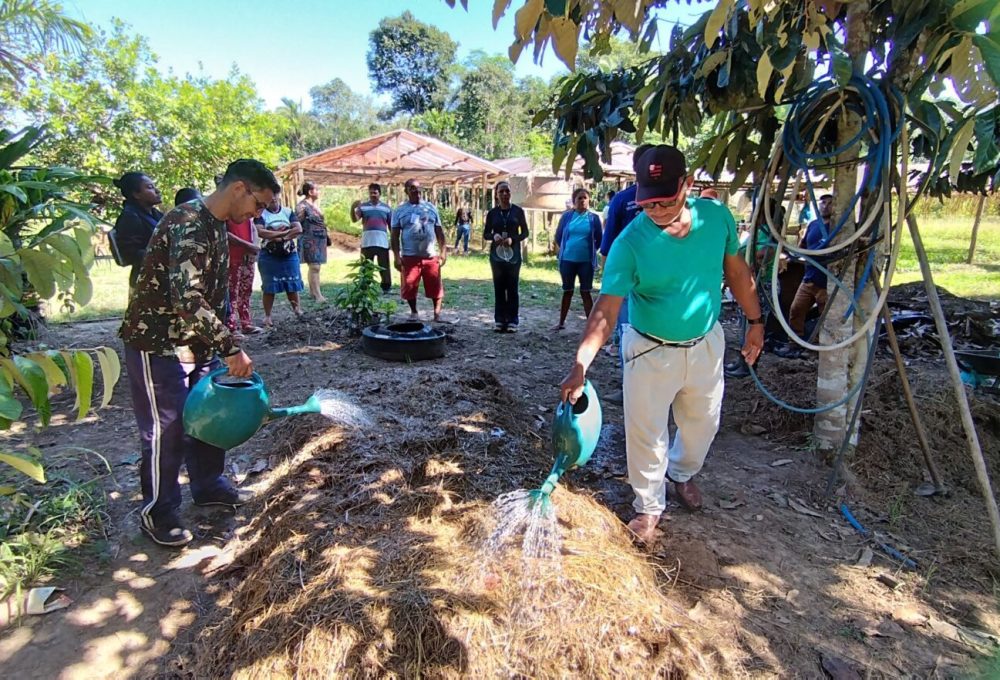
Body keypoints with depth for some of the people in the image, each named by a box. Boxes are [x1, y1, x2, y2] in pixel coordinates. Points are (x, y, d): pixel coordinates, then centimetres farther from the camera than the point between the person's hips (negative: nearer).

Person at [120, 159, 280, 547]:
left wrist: (219, 346, 17)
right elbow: (186, 299, -33)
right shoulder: (188, 224, -24)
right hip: (157, 343, -9)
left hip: (195, 342, 9)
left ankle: (209, 487, 34)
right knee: (166, 429, 1)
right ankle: (156, 512, 19)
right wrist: (231, 348, -30)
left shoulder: (218, 226, 8)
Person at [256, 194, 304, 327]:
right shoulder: (261, 214, -2)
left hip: (289, 255, 2)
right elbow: (260, 232, -18)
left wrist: (281, 237, -16)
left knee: (292, 284, 5)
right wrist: (284, 232, -16)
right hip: (269, 256, -2)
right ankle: (267, 316, 9)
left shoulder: (288, 212, 7)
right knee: (269, 287, 1)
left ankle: (297, 309, 20)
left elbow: (298, 229, -6)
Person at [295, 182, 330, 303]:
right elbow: (297, 224, -14)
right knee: (314, 267, -11)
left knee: (314, 266, 13)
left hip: (319, 240, 9)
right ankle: (318, 295, -11)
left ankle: (312, 292, 21)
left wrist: (326, 234, 20)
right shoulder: (302, 206, -12)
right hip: (310, 241, -9)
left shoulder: (315, 204, 16)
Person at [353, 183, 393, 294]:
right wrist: (353, 208, -27)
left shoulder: (386, 208, 11)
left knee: (384, 266, 3)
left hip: (382, 242, 0)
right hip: (367, 242, 0)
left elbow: (391, 226, 13)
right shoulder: (363, 206, 7)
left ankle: (386, 287, 10)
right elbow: (355, 219, -8)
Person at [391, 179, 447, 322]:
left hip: (431, 256, 1)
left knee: (435, 286, 1)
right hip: (410, 256, -1)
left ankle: (437, 312, 12)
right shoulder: (400, 210, 5)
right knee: (409, 286, 2)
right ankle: (413, 312, 21)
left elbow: (439, 232, 11)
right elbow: (395, 235, 1)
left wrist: (443, 251, 3)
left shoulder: (431, 207, 11)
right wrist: (396, 256, -7)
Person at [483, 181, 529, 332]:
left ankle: (512, 321, 5)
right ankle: (499, 320, 10)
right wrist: (493, 236, -13)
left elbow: (525, 232, 5)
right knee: (499, 288, 4)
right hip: (497, 254, 1)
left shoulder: (518, 211, 1)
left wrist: (513, 239, -13)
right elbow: (485, 234, 9)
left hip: (513, 254, -1)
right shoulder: (492, 212, 4)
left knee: (512, 288, 0)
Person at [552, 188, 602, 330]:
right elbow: (558, 236, 10)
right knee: (567, 291, 11)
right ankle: (561, 322, 21)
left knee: (585, 292, 4)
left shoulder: (594, 217, 0)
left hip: (586, 261, -1)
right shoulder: (567, 216, 1)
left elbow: (599, 239, 7)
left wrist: (591, 250, 7)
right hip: (567, 260, 1)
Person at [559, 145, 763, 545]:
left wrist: (755, 321, 9)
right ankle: (649, 505, 31)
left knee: (703, 422, 23)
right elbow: (606, 310, -30)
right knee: (646, 433, 6)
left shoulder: (717, 216, -13)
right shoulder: (630, 242, -25)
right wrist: (580, 366, -41)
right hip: (651, 351, -4)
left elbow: (736, 271, 3)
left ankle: (681, 473, 53)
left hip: (706, 343, 4)